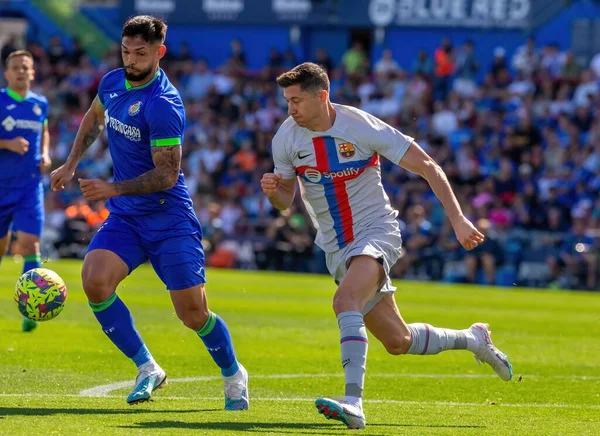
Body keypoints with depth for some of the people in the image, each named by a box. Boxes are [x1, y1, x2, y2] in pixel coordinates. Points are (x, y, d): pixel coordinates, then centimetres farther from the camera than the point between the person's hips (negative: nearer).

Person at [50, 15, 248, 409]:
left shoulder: (163, 105, -21)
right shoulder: (112, 83, 3)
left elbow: (166, 175, -20)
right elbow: (94, 118, 27)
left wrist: (114, 189, -26)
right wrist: (71, 165, 22)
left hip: (169, 219, -6)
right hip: (125, 216, 6)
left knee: (193, 313, -6)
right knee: (95, 281, -20)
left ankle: (234, 374, 25)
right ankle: (147, 369, -4)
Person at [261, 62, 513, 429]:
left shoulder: (362, 127, -17)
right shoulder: (286, 139, -4)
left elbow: (427, 166, -12)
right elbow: (286, 200, 7)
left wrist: (458, 219, -20)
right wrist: (272, 190, -18)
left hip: (375, 232, -5)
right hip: (336, 248, 5)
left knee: (346, 300, -35)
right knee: (398, 341, 9)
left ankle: (353, 403, -40)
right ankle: (473, 339, 36)